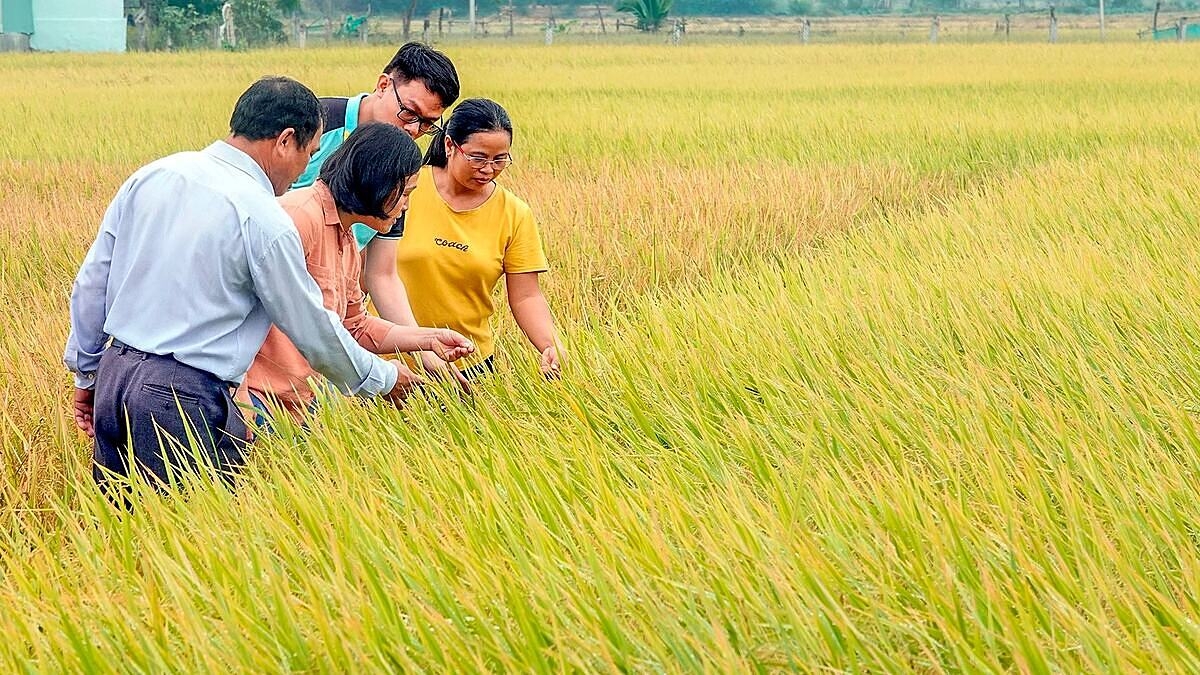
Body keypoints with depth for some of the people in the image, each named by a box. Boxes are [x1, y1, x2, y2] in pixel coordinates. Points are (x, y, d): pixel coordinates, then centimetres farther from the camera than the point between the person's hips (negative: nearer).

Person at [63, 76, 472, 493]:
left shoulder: (149, 176, 7)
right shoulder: (265, 220, -12)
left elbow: (91, 282, 12)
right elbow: (314, 331, -3)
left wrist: (86, 372, 21)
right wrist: (386, 380, 12)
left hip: (113, 374, 8)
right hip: (183, 399, -7)